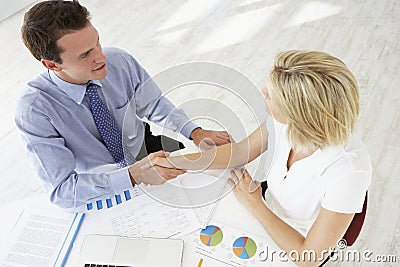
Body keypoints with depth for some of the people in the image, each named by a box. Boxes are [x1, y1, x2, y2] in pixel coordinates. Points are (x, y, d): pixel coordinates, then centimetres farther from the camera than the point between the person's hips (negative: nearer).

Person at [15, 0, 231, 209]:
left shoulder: (120, 61, -16)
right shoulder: (33, 109, -27)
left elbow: (154, 105, 0)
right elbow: (61, 191, -28)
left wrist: (195, 132, -17)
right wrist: (134, 175, -42)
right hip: (98, 192, -3)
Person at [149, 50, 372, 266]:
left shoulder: (349, 170, -39)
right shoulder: (285, 124, -25)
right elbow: (239, 152, -7)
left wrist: (253, 202, -22)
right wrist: (171, 162, -10)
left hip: (295, 248, -4)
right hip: (268, 213, 4)